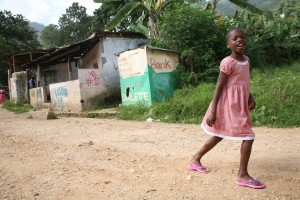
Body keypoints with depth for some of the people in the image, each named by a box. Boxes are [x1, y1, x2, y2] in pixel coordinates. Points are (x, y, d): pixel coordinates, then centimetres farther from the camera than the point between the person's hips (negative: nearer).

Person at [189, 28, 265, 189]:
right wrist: (213, 111, -18)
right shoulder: (228, 63, -17)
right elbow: (219, 87, -17)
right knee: (248, 136, -6)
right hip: (230, 104, -9)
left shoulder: (246, 60, 9)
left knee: (220, 135, 17)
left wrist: (250, 98, 4)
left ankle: (196, 159, 32)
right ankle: (243, 175, 8)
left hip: (240, 104, 9)